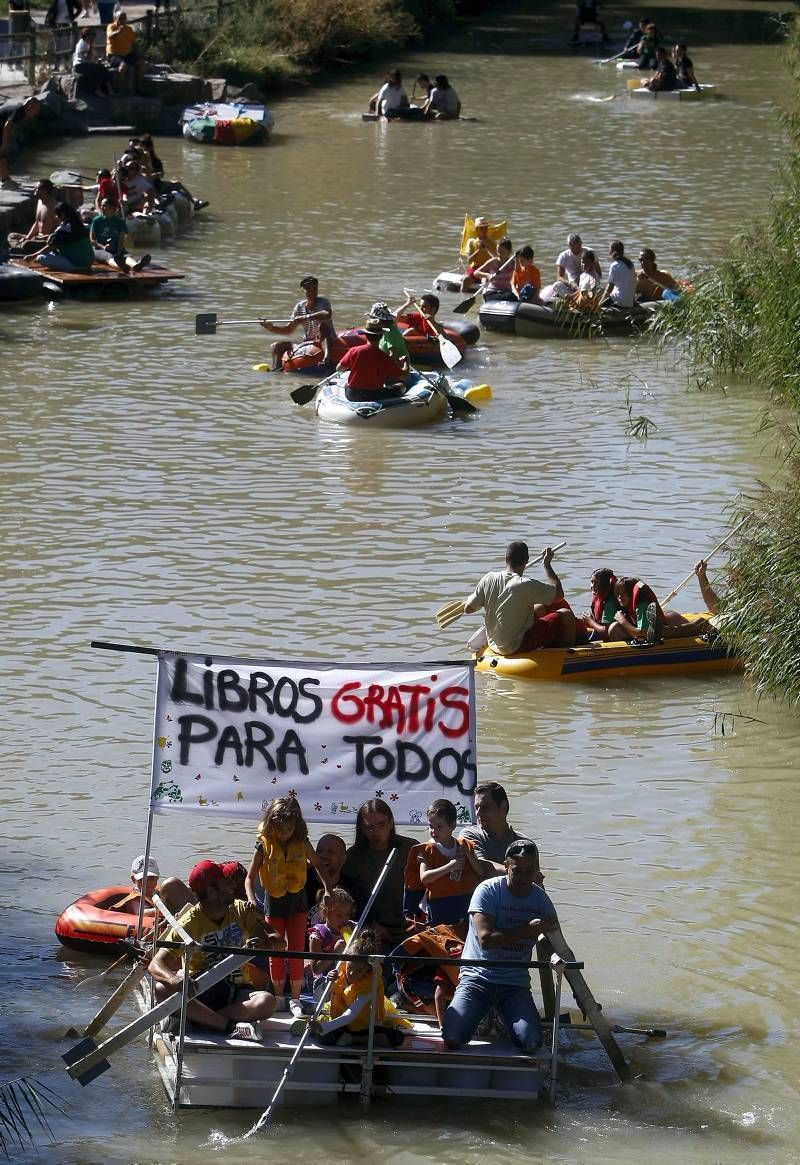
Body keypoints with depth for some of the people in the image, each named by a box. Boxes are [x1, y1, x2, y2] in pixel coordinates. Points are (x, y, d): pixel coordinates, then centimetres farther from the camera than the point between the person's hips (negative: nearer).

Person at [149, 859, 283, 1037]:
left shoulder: (242, 911, 4)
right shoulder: (190, 923, -8)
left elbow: (278, 942, -4)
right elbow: (156, 965, -16)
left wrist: (266, 943, -30)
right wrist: (175, 980, -40)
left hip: (230, 993, 2)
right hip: (196, 993, -2)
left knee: (267, 1002, -29)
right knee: (161, 989, -34)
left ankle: (192, 1020, -28)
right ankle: (230, 1026, -34)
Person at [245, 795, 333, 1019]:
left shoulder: (302, 843, -9)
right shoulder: (264, 845, -14)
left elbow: (317, 865, 7)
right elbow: (250, 877, -12)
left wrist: (327, 889, -6)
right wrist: (251, 899, -30)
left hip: (297, 901, 1)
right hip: (274, 902, -1)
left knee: (296, 951, 1)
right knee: (275, 953, 7)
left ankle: (295, 999, 10)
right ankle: (278, 998, 22)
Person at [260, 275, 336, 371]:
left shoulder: (323, 302, -10)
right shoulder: (300, 307, 6)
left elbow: (328, 315, -35)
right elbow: (289, 330, 12)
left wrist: (306, 318, -43)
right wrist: (271, 328, -5)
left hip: (328, 342, -6)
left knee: (323, 326, -37)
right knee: (278, 346, -2)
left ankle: (327, 357, -56)